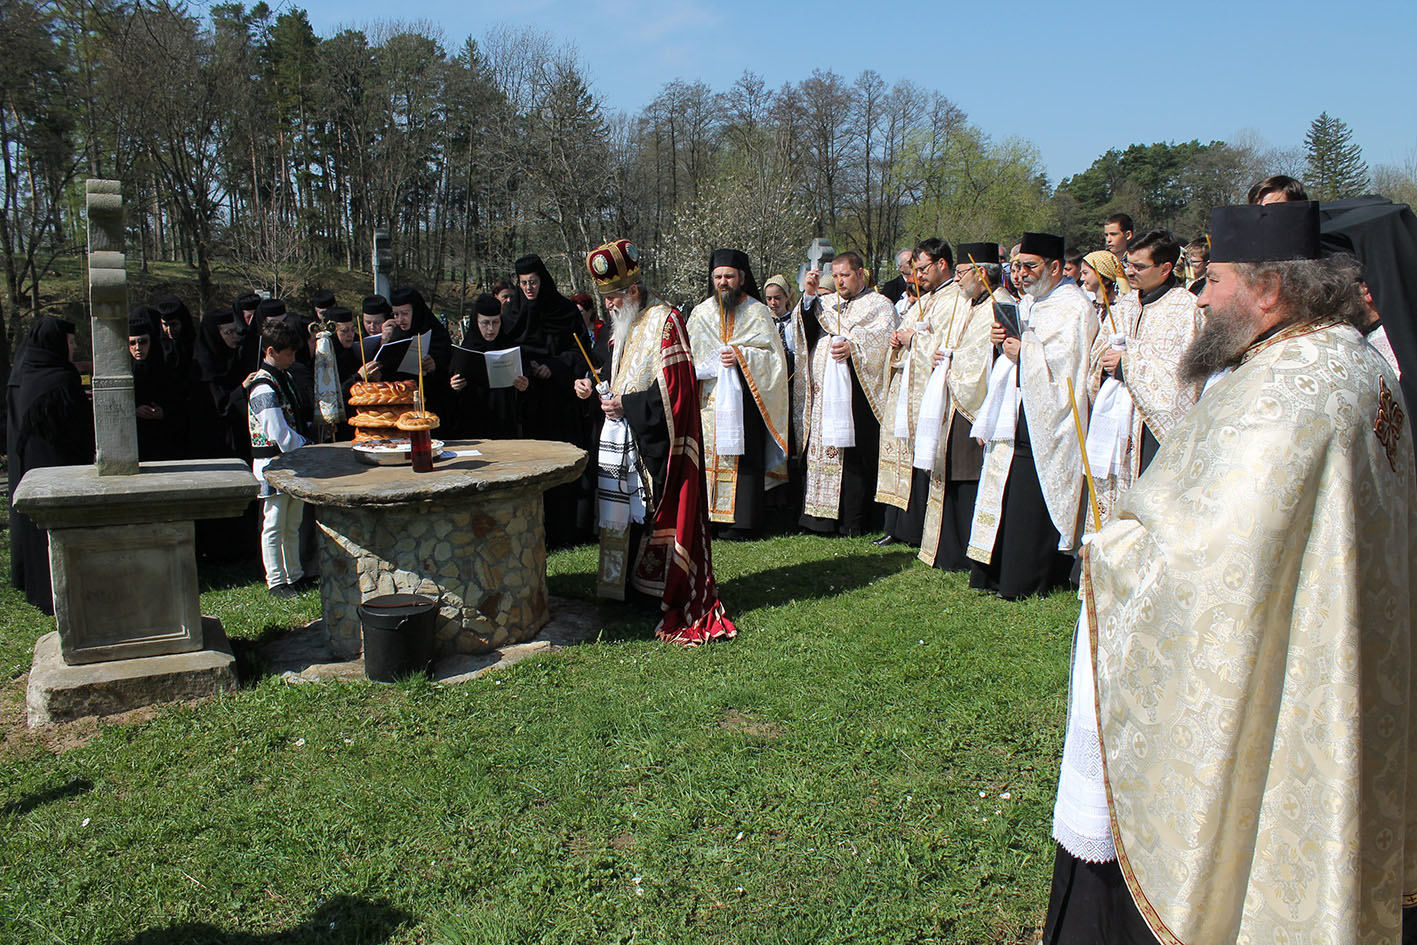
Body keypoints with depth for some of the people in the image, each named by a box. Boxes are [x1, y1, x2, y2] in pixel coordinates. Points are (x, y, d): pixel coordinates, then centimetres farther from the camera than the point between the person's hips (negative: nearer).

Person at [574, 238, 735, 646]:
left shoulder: (664, 322, -11)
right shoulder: (619, 327, 15)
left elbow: (675, 388, -17)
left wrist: (625, 405, -17)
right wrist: (593, 387, 4)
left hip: (655, 444, -8)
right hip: (619, 439, 8)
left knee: (656, 516, -4)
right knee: (621, 514, 10)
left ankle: (668, 595, 5)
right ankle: (628, 587, 21)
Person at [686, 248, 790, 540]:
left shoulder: (758, 312, 6)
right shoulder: (701, 313, 12)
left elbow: (774, 355, 1)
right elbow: (690, 358, 12)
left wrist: (741, 356, -13)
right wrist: (717, 360, -7)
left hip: (744, 399, -2)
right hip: (710, 399, 2)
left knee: (743, 457, -5)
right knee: (709, 456, -4)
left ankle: (740, 520, -1)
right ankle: (708, 516, 1)